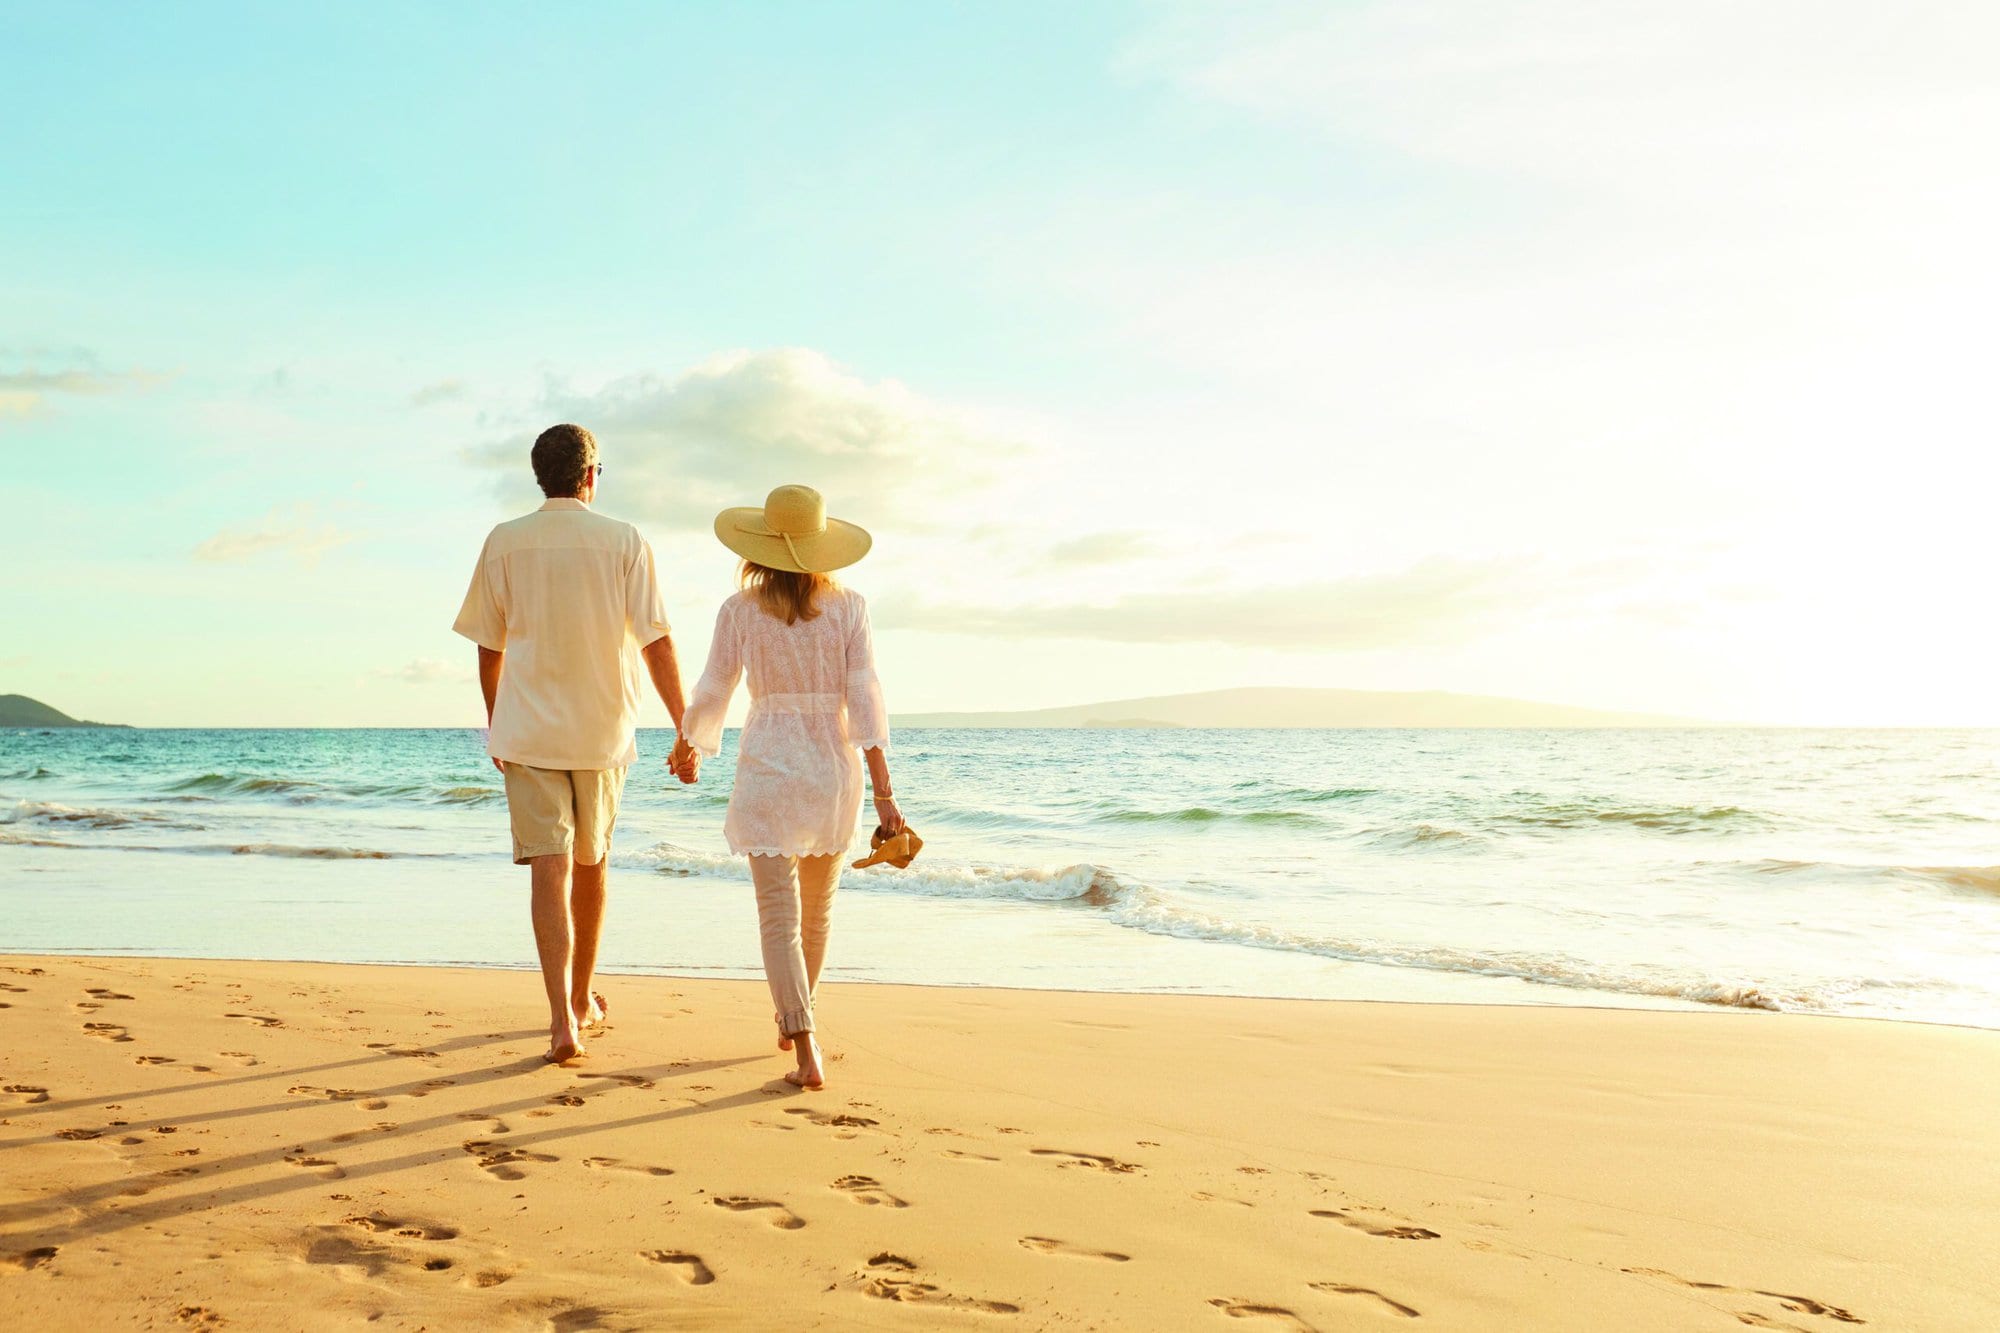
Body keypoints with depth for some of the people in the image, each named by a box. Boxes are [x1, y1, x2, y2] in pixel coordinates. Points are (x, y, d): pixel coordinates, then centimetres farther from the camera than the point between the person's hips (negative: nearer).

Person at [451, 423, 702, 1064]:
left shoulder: (504, 543, 0)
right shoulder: (624, 541, -3)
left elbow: (489, 648, 6)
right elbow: (657, 642, -8)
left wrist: (495, 725, 20)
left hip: (527, 731, 0)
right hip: (603, 731, 1)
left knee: (549, 868, -4)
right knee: (590, 865, 17)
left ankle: (563, 1018, -17)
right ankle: (582, 1000, 32)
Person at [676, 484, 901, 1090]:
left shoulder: (740, 610, -3)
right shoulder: (848, 607, -2)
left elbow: (711, 693, 2)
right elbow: (865, 699, -8)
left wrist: (689, 749, 23)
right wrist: (883, 794, -8)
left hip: (768, 765, -2)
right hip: (835, 767, 2)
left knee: (780, 918, -1)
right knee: (816, 913, 20)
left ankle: (807, 1052, -11)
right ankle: (793, 1022, 39)